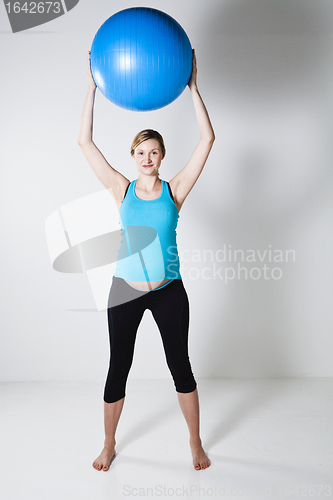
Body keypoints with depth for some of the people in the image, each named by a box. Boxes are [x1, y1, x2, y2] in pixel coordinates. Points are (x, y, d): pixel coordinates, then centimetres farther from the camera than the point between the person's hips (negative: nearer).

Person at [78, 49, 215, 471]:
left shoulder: (175, 191, -1)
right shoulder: (122, 189, 1)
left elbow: (207, 139, -6)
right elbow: (85, 142, -1)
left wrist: (192, 87, -6)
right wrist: (92, 88, -2)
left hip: (169, 292, 0)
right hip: (125, 291, 1)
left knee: (180, 367, 10)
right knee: (118, 369, 11)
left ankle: (195, 443, 32)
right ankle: (109, 444, 34)